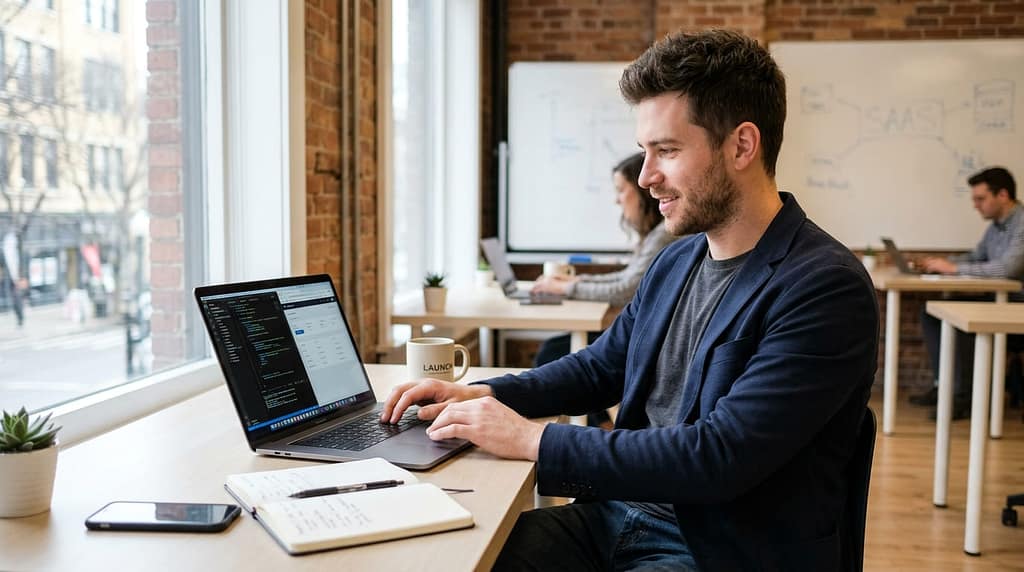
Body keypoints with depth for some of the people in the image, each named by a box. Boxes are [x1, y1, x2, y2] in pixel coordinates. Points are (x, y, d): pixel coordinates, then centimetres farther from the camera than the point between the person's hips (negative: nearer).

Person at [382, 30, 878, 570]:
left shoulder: (825, 289, -19)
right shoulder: (676, 261, 7)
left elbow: (720, 457, -25)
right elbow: (601, 366, 19)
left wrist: (534, 439, -22)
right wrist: (481, 395, 3)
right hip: (619, 514, 7)